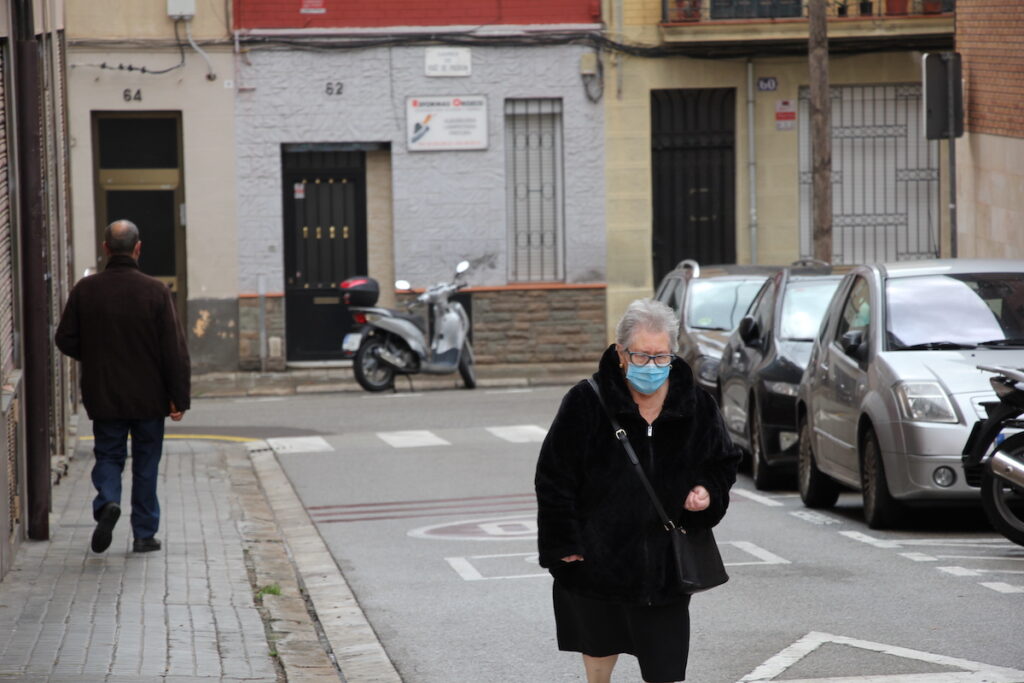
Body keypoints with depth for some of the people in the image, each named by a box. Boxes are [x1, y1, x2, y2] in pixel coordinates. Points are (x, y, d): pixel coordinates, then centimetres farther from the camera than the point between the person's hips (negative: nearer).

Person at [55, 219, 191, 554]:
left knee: (108, 455, 13)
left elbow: (65, 340, 0)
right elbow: (175, 350, -11)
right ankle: (144, 534, 14)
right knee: (146, 463, 11)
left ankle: (107, 502, -16)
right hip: (149, 397, -1)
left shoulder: (85, 290, -5)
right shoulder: (156, 291, -11)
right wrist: (178, 397, -6)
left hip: (103, 397, 1)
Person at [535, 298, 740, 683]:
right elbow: (554, 478, -6)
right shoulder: (587, 403, -11)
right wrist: (565, 545, -10)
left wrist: (708, 492, -7)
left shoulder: (696, 406, -2)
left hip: (664, 563, 1)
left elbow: (724, 462, 14)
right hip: (597, 560, -1)